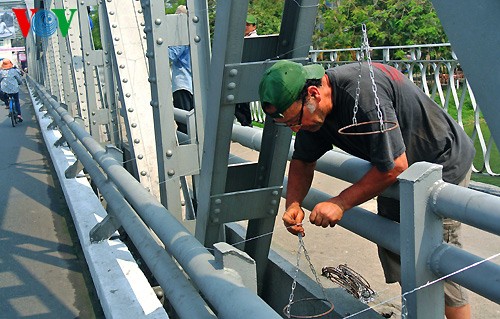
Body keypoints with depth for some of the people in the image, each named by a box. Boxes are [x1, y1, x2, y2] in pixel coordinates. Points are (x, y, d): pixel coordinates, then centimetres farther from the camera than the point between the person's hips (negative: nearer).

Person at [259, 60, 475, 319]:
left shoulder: (363, 93, -35)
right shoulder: (312, 110, -9)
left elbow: (395, 166, -30)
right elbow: (303, 161, 5)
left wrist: (340, 203, -24)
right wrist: (293, 204, -11)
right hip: (399, 176, 8)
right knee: (394, 254, 12)